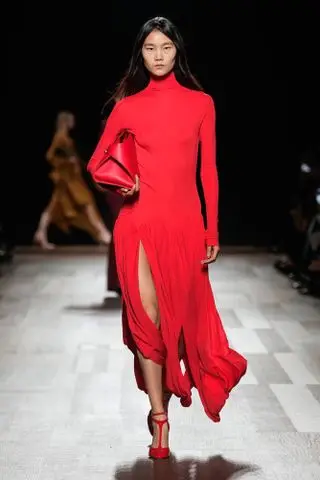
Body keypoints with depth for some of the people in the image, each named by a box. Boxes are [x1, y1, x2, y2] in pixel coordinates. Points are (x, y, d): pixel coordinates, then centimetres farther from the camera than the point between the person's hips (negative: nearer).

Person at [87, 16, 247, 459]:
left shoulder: (201, 103, 5)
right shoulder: (127, 106, 5)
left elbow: (208, 170, 5)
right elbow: (97, 162, 14)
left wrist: (212, 231, 3)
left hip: (185, 222, 1)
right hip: (140, 221, 0)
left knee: (183, 314, 9)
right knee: (147, 319, -3)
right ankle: (159, 418, 8)